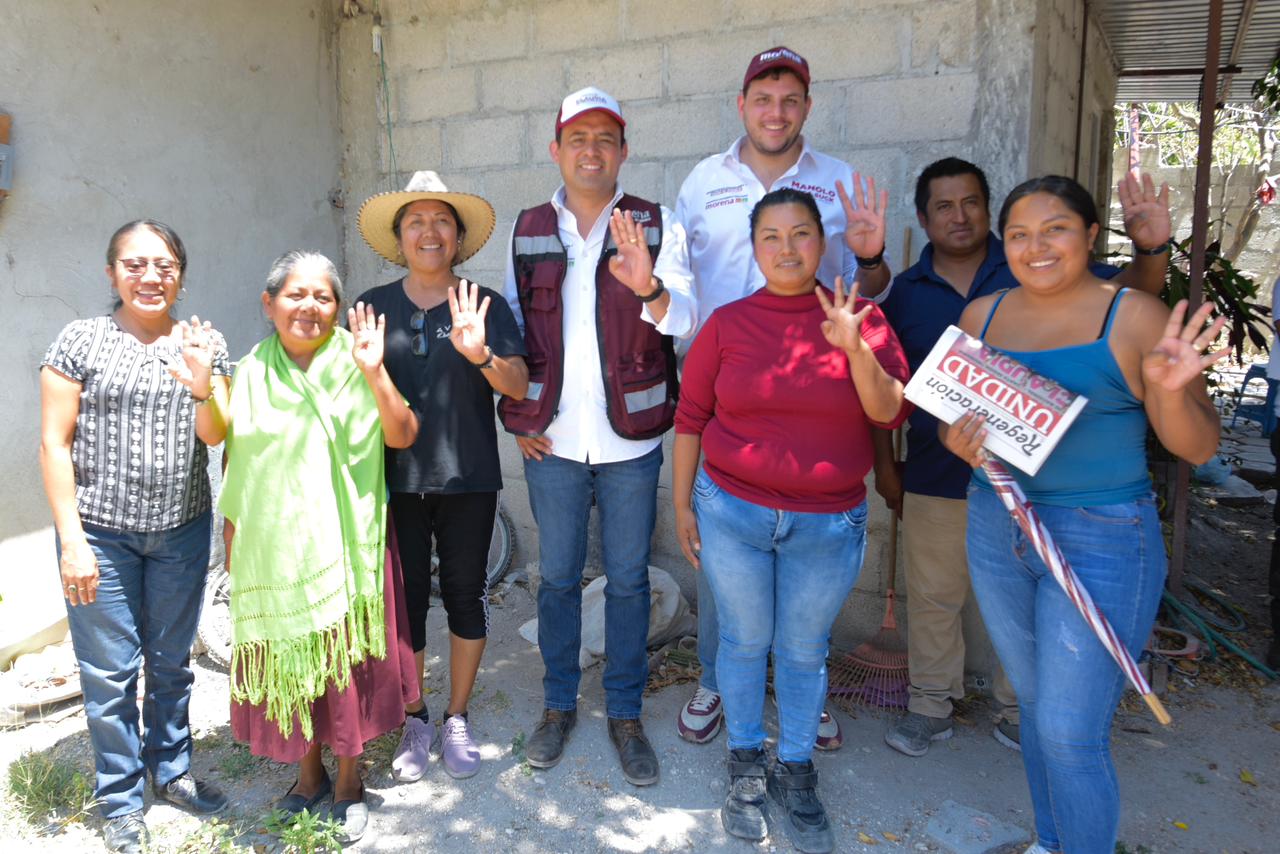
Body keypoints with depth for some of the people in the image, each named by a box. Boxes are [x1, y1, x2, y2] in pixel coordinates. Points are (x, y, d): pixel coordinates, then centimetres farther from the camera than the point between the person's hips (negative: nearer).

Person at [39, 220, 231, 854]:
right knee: (111, 671, 6)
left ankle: (171, 770, 35)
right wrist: (71, 539, -10)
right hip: (101, 532, -2)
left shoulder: (204, 344, 4)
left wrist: (202, 385, -22)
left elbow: (215, 436, -2)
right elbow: (54, 442, -5)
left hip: (182, 529, 3)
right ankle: (121, 801, 24)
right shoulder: (81, 340, -3)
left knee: (171, 660, 16)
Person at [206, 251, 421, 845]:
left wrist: (374, 374, -26)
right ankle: (308, 773, 33)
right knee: (286, 658, 12)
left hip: (344, 543, -2)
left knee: (346, 659, 6)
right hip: (273, 544, 2)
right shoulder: (251, 374, 4)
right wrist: (232, 542, 11)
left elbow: (402, 436, -13)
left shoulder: (353, 365, -3)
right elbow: (236, 466, 10)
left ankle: (348, 783, 25)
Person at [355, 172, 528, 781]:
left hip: (467, 479, -1)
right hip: (395, 479, 1)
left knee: (465, 593, 9)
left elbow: (518, 387, -10)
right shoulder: (373, 307, 4)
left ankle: (456, 719, 27)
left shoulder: (485, 306, -1)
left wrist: (480, 353, -28)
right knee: (405, 598, 8)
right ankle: (414, 722, 27)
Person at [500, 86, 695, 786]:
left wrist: (648, 287, -32)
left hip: (630, 438, -1)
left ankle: (625, 714, 26)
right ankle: (559, 704, 31)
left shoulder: (657, 226, -1)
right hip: (551, 438, 2)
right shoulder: (528, 231, 5)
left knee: (628, 578, 9)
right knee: (557, 575, 12)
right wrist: (517, 414, 3)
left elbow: (686, 322, -11)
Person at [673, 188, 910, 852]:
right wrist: (682, 504, 2)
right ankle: (746, 766, 34)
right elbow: (690, 417, 2)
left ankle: (796, 775, 33)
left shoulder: (860, 319, -2)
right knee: (745, 640, 13)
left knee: (805, 651, 13)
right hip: (732, 514, 0)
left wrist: (854, 348, -23)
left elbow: (892, 412, -8)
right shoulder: (727, 323, -2)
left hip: (829, 524, 0)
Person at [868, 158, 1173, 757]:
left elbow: (1128, 292, -6)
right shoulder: (905, 292, 1)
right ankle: (930, 706, 32)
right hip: (936, 478, 1)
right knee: (933, 596, 13)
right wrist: (884, 465, 6)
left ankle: (1019, 713, 33)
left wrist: (1151, 249, -28)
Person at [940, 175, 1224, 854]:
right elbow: (953, 412, 12)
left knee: (1070, 733, -3)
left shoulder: (1135, 317, -10)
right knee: (1034, 704, 19)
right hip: (996, 526, 5)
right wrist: (957, 439, -11)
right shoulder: (981, 315, 3)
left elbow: (1198, 447, -7)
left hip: (1100, 541, -5)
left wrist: (1168, 389, -28)